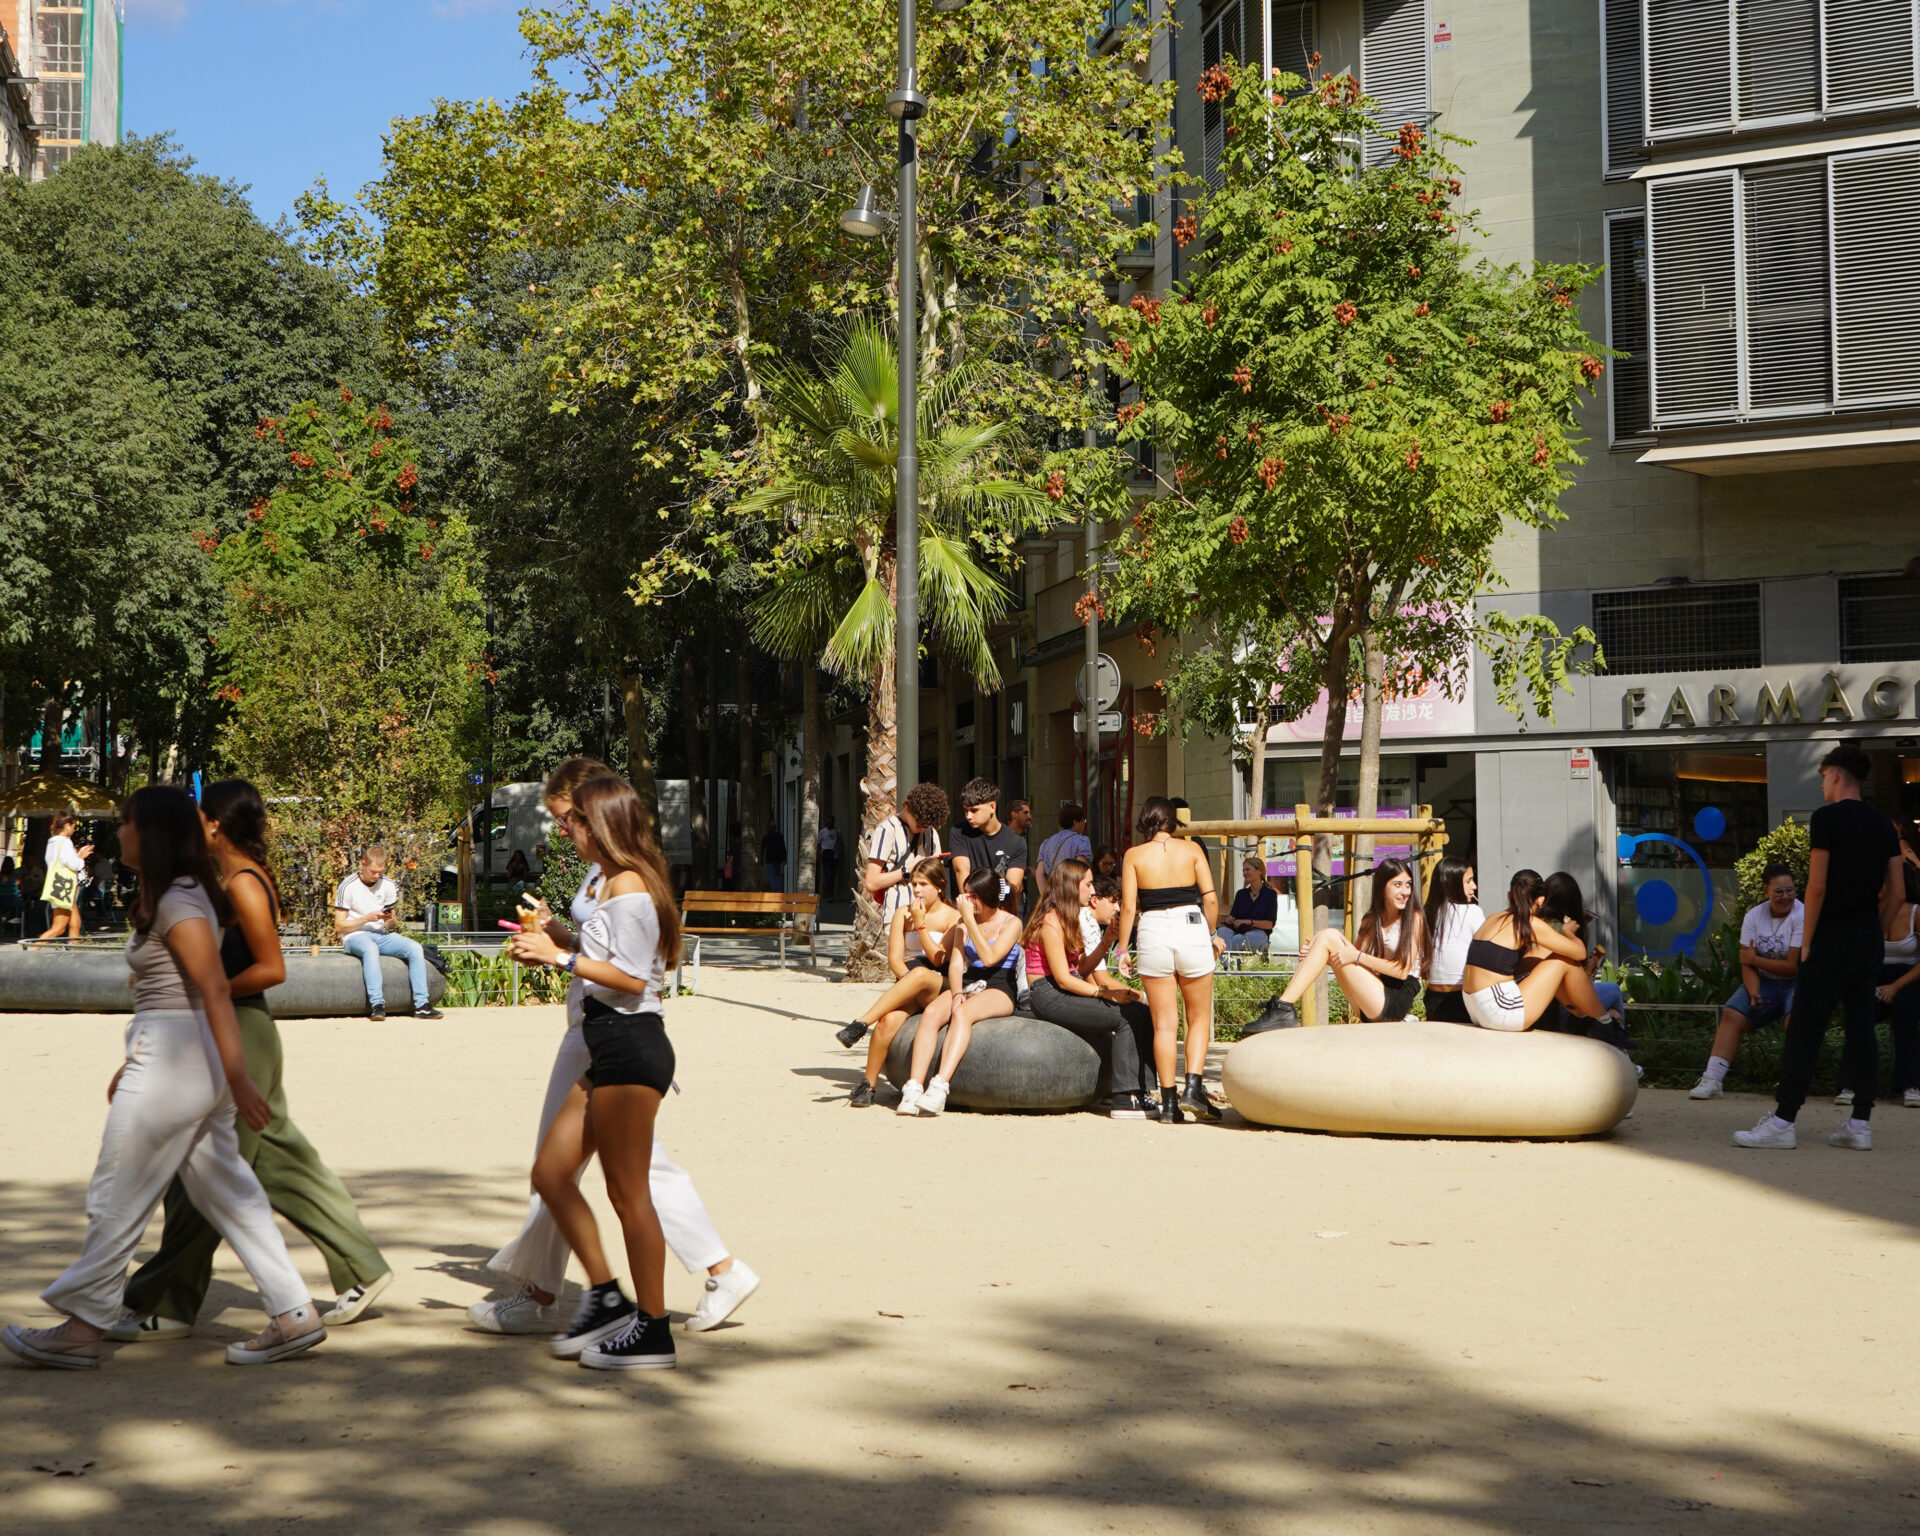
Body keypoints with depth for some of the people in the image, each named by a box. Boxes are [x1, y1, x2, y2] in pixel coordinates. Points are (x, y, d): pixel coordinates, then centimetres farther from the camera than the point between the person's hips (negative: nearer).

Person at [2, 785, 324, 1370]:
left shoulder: (178, 903, -15)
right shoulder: (171, 897, 16)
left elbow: (214, 991, -22)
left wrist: (238, 1080, -27)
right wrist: (132, 1066, 27)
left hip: (175, 1060, -10)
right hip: (168, 1055, 10)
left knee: (118, 1194, 1)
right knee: (227, 1190, 9)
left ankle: (83, 1327, 11)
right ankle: (294, 1314, 7)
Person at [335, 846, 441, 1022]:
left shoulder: (387, 885, 9)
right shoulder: (348, 886, -6)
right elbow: (339, 926, -6)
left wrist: (389, 921, -10)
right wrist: (367, 918, -17)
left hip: (381, 935, 5)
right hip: (355, 937, -5)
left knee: (415, 948, -20)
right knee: (370, 949, -40)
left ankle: (421, 1005, -26)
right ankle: (377, 1005, -47)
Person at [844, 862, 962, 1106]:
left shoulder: (953, 917, 3)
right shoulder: (903, 914, 11)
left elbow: (939, 960, -5)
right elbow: (894, 959, 3)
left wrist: (921, 924, -10)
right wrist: (909, 980, -17)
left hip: (940, 985, -2)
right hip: (907, 988, 2)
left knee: (920, 973, -39)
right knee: (890, 1020, -32)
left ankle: (862, 1022, -37)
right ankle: (868, 1084, -22)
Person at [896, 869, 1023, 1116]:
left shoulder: (1011, 923, 1)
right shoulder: (965, 922, 17)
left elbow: (990, 957, -14)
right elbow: (956, 963, 6)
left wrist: (970, 920, -12)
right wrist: (957, 993, -13)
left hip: (999, 989, -5)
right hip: (967, 983, 5)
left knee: (962, 1013, -37)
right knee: (931, 1012, -28)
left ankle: (940, 1086, -50)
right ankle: (914, 1086, -40)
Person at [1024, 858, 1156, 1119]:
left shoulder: (1070, 919, 18)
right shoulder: (1051, 922, -13)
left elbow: (1083, 968, 13)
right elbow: (1063, 979, -17)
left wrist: (1108, 936, 6)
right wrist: (1105, 993, -16)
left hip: (1068, 992, 9)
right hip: (1050, 997, -9)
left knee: (1142, 1012, -7)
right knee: (1128, 1016, -22)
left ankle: (1139, 1094, -7)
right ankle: (1123, 1100, -21)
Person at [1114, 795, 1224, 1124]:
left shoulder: (1134, 856, 2)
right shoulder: (1191, 849, 3)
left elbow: (1128, 907, -3)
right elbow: (1210, 899, -2)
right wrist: (1212, 935, 12)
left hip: (1153, 933, 0)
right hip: (1191, 928, 0)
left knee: (1164, 1023, 5)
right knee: (1199, 1017, 13)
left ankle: (1169, 1102, 3)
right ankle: (1194, 1085, -3)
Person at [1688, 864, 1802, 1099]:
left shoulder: (1802, 916, -13)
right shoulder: (1754, 916, 2)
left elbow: (1795, 967, -17)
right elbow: (1748, 965, -1)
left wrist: (1755, 959, -9)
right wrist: (1754, 993, -18)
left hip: (1797, 983, -5)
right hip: (1764, 983, 5)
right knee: (1732, 1014, -14)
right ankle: (1712, 1079, -18)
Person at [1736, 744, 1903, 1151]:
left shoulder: (1826, 819, -11)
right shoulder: (1883, 826, 10)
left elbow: (1817, 885, -14)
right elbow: (1896, 891, 10)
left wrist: (1806, 942, -9)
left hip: (1833, 938, -7)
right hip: (1870, 941, 7)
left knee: (1804, 1029, -5)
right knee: (1861, 1028, 7)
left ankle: (1783, 1121, -7)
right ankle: (1860, 1124, 7)